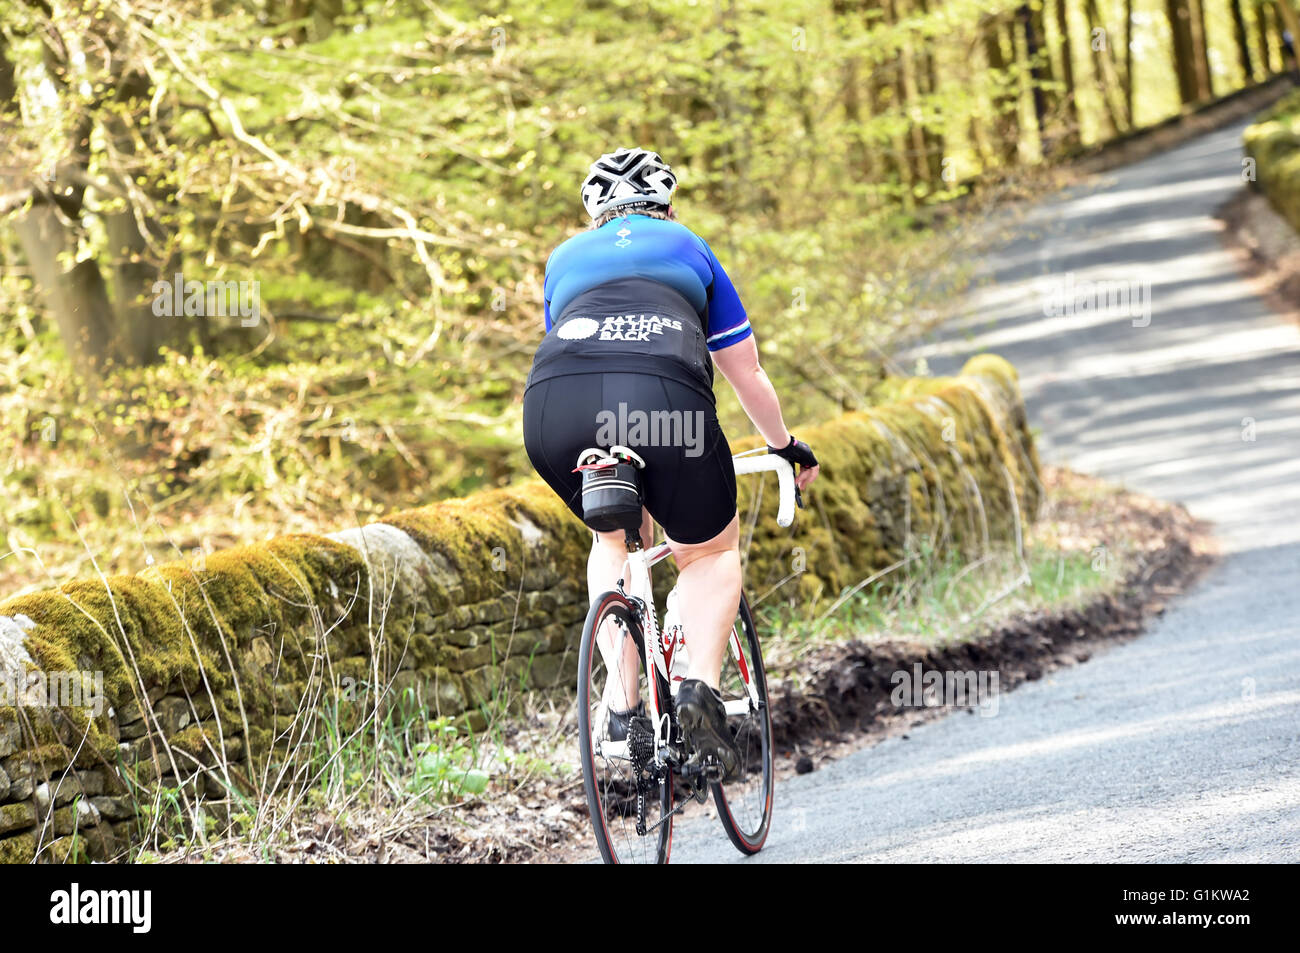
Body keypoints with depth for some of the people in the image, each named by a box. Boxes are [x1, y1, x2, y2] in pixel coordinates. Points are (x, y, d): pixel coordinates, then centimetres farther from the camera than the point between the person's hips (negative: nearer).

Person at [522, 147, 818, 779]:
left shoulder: (566, 257, 35)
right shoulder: (690, 248, 32)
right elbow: (746, 374, 39)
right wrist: (786, 447, 56)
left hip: (554, 402, 2)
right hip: (662, 396, -2)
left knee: (615, 540, 31)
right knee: (711, 550, 22)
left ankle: (624, 702, 16)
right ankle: (700, 687, -3)